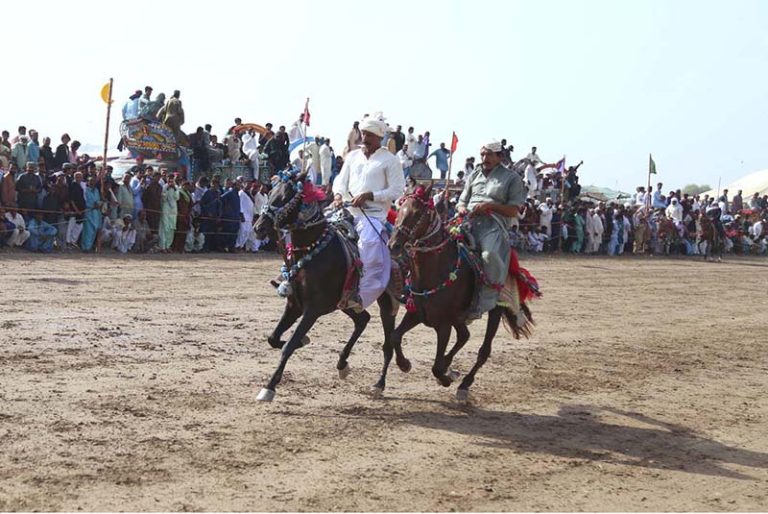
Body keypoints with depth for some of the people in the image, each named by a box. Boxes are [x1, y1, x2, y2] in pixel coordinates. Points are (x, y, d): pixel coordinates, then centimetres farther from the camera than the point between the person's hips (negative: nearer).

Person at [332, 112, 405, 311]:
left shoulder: (390, 160, 1)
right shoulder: (353, 156, 17)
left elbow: (397, 190, -5)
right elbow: (341, 180, 18)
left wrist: (369, 196, -15)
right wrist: (338, 194, -6)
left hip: (373, 215, -6)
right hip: (348, 212, 6)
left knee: (368, 244, -27)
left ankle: (361, 294, -28)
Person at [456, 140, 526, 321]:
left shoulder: (512, 178, 12)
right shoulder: (474, 176, 28)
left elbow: (513, 211, 4)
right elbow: (462, 201, 30)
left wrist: (490, 205, -10)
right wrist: (461, 208, 4)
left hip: (493, 225, -4)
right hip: (468, 222, 5)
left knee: (490, 255, -35)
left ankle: (484, 304, -25)